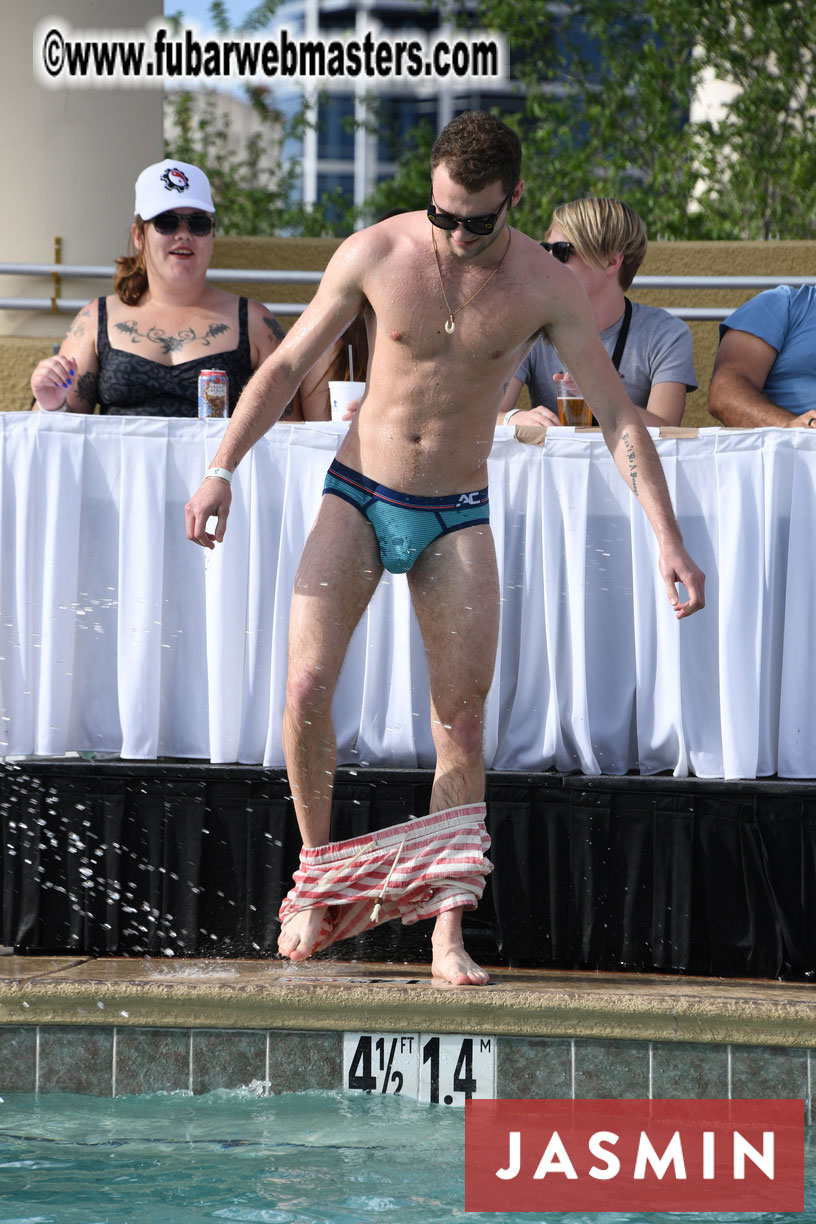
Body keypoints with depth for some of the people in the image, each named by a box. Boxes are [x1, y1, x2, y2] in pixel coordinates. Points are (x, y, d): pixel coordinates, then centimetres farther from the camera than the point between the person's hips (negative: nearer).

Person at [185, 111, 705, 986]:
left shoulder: (546, 286, -10)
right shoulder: (374, 255, -11)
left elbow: (618, 416, -8)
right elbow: (287, 365, 0)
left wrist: (668, 541, -15)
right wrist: (221, 470, -7)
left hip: (457, 519, 0)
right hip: (358, 498, 0)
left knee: (461, 724, -7)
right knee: (307, 691, -16)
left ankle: (448, 932, -6)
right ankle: (318, 876, 5)